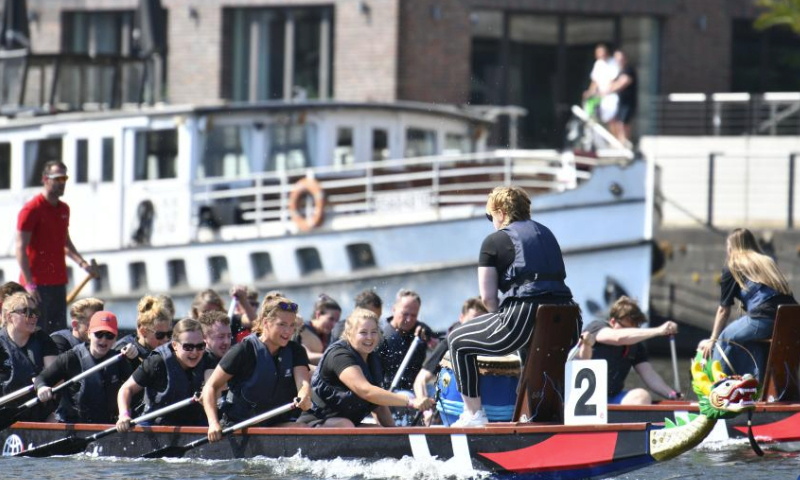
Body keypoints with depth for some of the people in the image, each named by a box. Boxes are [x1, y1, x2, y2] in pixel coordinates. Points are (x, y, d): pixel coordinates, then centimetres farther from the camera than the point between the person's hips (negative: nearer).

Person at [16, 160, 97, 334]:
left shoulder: (64, 209, 13)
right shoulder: (31, 210, -10)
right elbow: (21, 248, -13)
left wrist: (82, 263, 9)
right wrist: (29, 284, -19)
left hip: (58, 281, 8)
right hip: (38, 283, -8)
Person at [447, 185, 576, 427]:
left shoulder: (495, 240, 6)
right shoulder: (546, 234, 24)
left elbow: (487, 297, 1)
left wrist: (501, 317, 20)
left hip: (523, 320, -6)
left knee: (458, 341, 16)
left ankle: (473, 414, 11)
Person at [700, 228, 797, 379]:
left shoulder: (732, 268, 12)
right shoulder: (767, 262, 28)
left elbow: (724, 311, 15)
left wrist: (712, 341, 28)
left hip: (765, 318, -6)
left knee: (725, 339, 16)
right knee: (750, 340, 31)